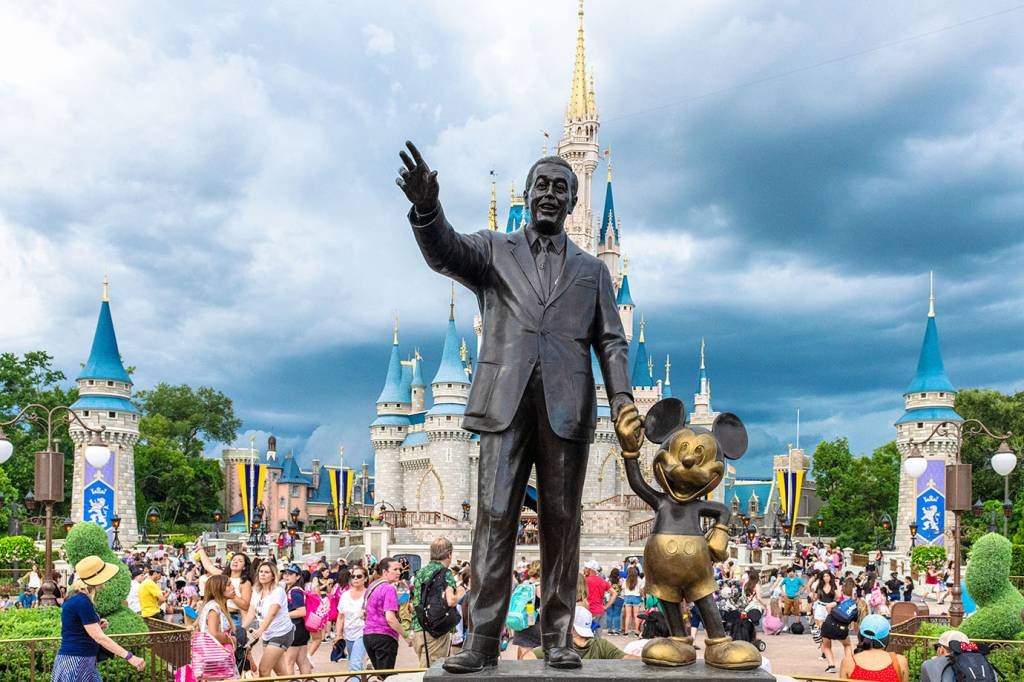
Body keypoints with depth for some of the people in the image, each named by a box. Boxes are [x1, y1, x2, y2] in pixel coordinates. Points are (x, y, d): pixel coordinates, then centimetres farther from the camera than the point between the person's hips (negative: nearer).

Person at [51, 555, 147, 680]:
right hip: (76, 662, -9)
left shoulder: (77, 598, 12)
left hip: (80, 661, 9)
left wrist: (97, 627, 4)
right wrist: (129, 656, -23)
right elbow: (99, 638, -21)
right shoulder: (82, 602, -17)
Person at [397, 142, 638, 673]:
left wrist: (622, 402, -4)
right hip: (506, 402, -1)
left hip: (566, 407, 1)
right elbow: (443, 253, -6)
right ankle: (483, 639, -4)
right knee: (494, 517, -5)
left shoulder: (591, 270, 20)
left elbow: (611, 342, 13)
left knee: (561, 523, 2)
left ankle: (557, 638, 6)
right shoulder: (494, 250, 15)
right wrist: (426, 209, -28)